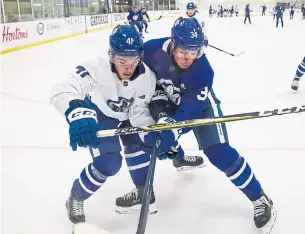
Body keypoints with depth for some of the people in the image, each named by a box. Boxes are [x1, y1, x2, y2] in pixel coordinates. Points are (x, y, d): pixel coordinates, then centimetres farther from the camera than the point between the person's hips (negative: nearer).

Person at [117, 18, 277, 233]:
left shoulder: (203, 70, -34)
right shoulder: (152, 50, -27)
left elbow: (190, 111, -33)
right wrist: (159, 110, -22)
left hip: (201, 104, -4)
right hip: (170, 102, 4)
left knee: (219, 153, -16)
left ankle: (260, 199, -3)